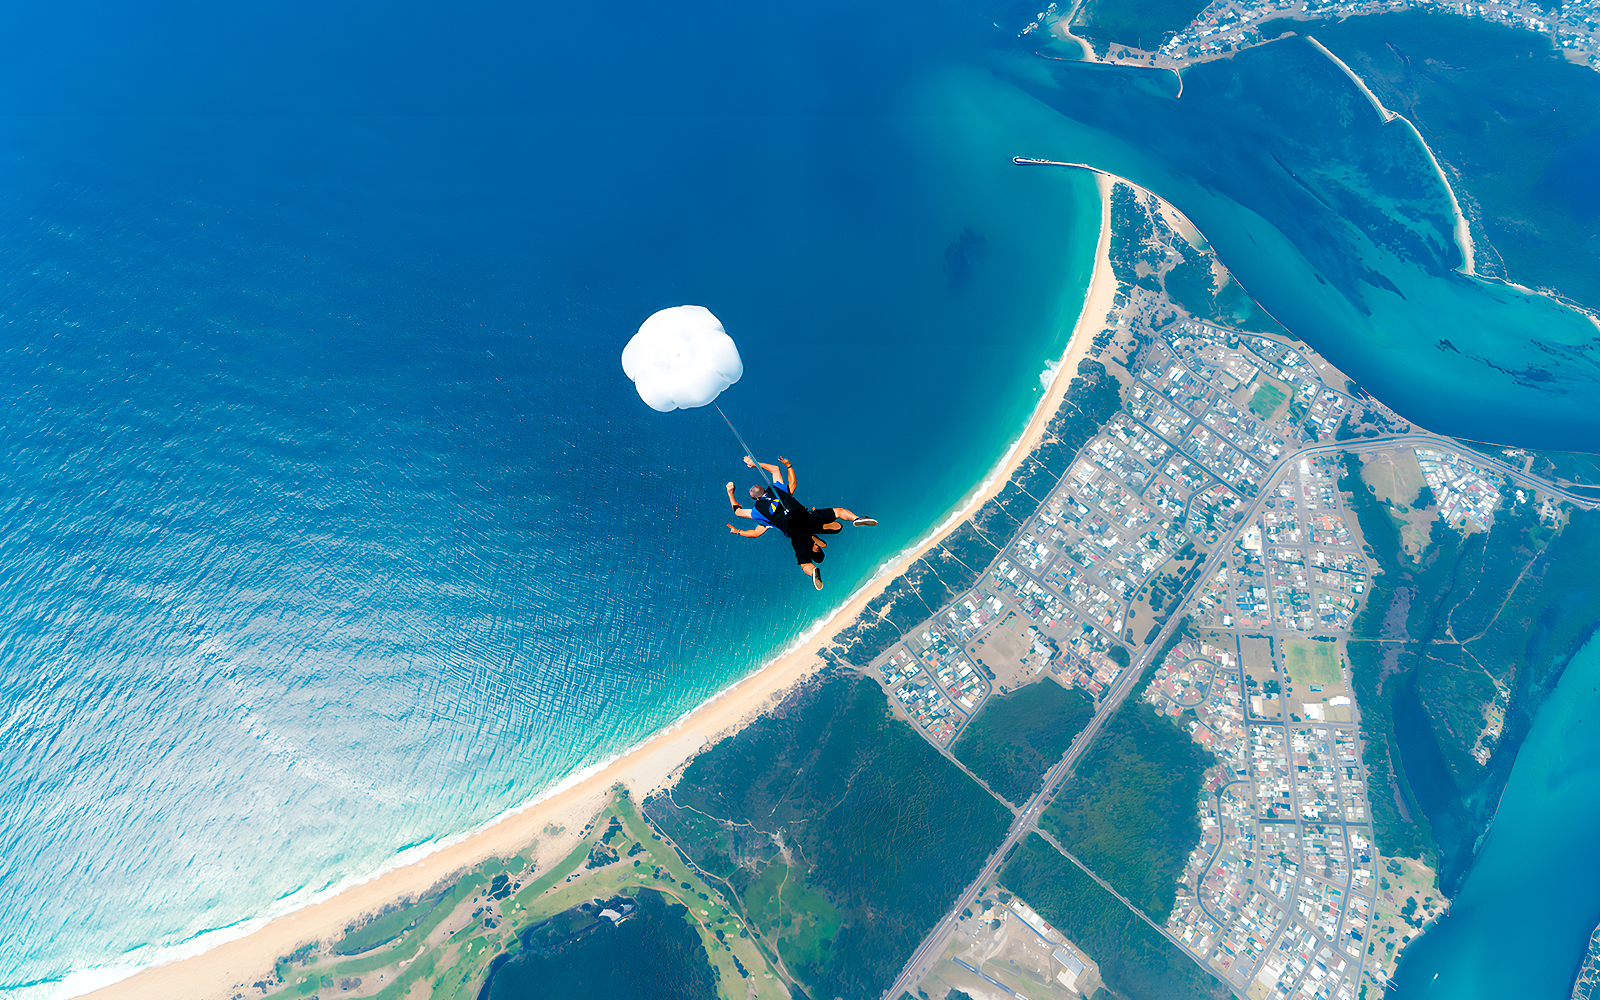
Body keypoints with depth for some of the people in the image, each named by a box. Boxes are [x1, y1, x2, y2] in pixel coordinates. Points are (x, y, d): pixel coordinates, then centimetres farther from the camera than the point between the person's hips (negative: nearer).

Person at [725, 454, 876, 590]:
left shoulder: (758, 510, 9)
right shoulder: (776, 488, 15)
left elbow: (737, 511, 26)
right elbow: (775, 469, 34)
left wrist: (730, 493, 38)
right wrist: (756, 463, 41)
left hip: (797, 535, -2)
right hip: (808, 517, 2)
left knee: (805, 564, 13)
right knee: (838, 511, 18)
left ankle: (813, 570, -23)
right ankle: (856, 519, -13)